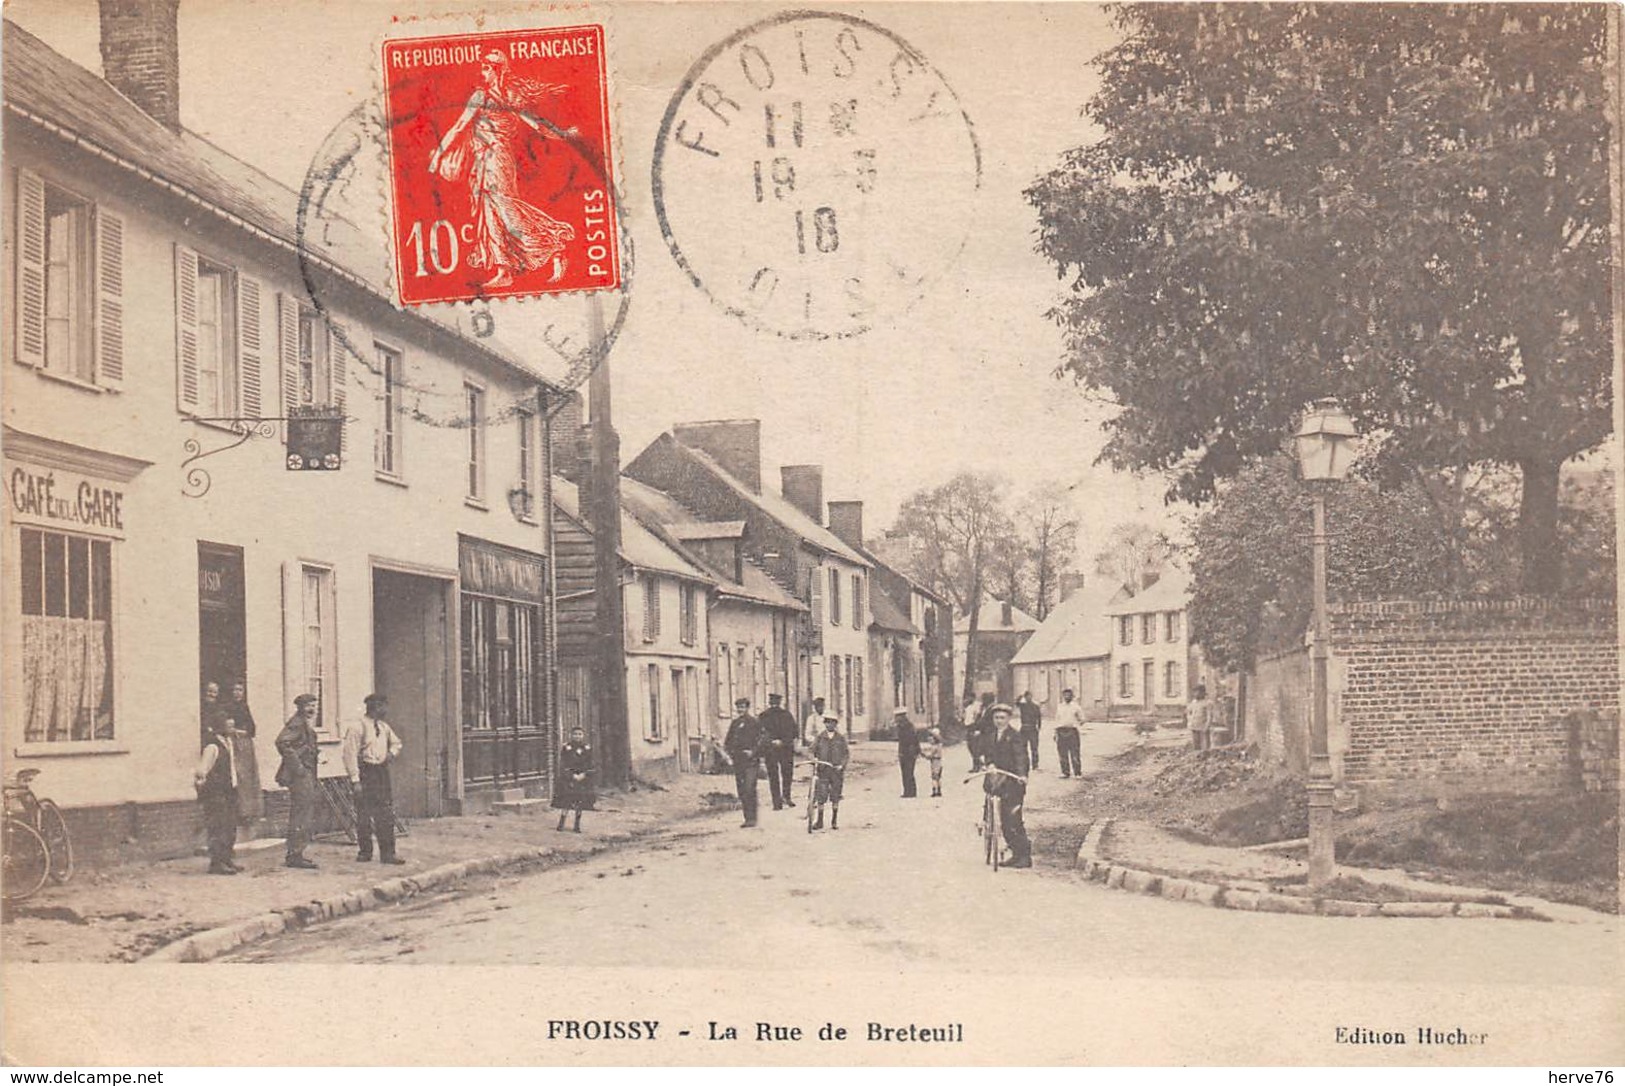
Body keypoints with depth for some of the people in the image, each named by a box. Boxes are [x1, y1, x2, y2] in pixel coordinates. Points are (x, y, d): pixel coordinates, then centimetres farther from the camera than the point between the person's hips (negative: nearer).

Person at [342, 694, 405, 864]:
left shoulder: (384, 727, 11)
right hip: (365, 773, -6)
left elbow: (396, 742, 30)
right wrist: (355, 780, -19)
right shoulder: (357, 727, -11)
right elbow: (350, 754, -14)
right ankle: (364, 852, 14)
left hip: (382, 772, 6)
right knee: (364, 815, 1)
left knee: (386, 815, 3)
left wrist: (392, 753, 6)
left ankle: (387, 854, 6)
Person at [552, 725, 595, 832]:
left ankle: (577, 825, 11)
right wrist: (573, 776, -13)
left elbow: (590, 766, 5)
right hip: (568, 779, -3)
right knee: (566, 801, -9)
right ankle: (561, 824, -2)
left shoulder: (587, 749, 6)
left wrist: (583, 775, -11)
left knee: (580, 803, 3)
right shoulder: (566, 748, -1)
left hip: (582, 779, 3)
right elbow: (563, 764, -5)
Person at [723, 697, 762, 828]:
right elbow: (728, 740, 20)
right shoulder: (735, 723, 15)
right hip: (737, 761, 6)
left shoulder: (755, 722, 0)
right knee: (741, 790, 6)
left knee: (749, 789, -12)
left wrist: (753, 752, -16)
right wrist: (728, 752, 4)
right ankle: (748, 818, 12)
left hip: (750, 760, -6)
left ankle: (752, 818, -10)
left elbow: (761, 740, -4)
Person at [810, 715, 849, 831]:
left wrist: (842, 765, -10)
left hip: (836, 771, 0)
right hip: (823, 770, 0)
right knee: (821, 796, -6)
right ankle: (819, 820, 3)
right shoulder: (820, 737, 4)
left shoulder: (841, 738, 4)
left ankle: (835, 821, 17)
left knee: (835, 797, 5)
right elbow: (812, 751, 7)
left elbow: (847, 753, 4)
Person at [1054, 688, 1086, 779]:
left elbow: (1082, 719, 9)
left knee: (1074, 754, -8)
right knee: (1062, 754, 2)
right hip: (1061, 731, 4)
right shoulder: (1060, 707, 17)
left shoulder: (1076, 706, 6)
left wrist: (1080, 723, -11)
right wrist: (1055, 732, 15)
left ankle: (1077, 773, -4)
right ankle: (1065, 772, 10)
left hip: (1072, 731, -4)